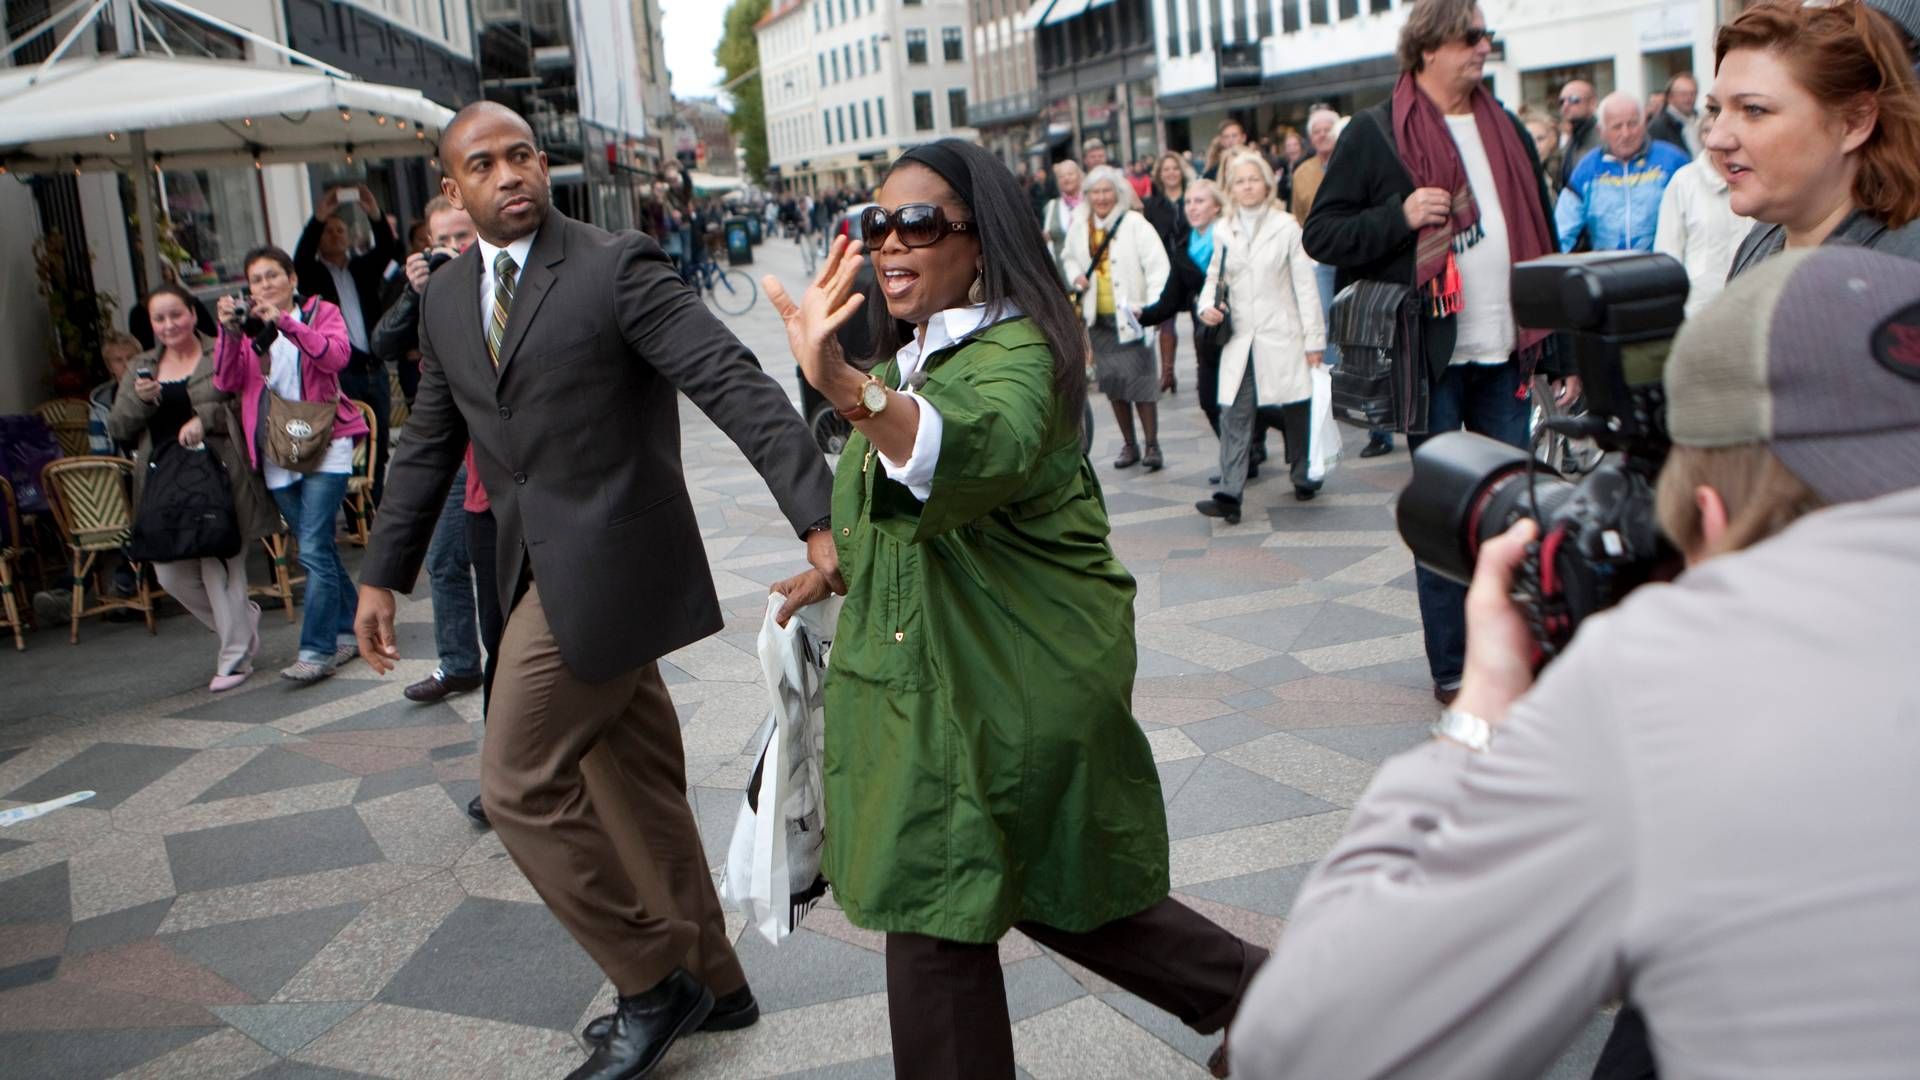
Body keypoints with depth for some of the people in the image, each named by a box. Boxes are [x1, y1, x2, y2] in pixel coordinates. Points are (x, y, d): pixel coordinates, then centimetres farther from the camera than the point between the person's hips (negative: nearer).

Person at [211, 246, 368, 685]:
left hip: (324, 446, -4)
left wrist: (285, 321, -25)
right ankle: (349, 632, 21)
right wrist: (229, 332, -16)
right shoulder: (247, 327, 13)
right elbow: (227, 382, -2)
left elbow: (336, 356, -16)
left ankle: (316, 650, -13)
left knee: (314, 550, -13)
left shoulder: (321, 313, 5)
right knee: (319, 550, 10)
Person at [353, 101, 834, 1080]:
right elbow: (427, 444, 19)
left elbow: (735, 384, -20)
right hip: (543, 568, 8)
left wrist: (817, 517, -30)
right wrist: (382, 575, 18)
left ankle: (654, 979, 13)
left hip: (606, 561, -7)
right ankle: (708, 981, 32)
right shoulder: (445, 299, 10)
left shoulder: (616, 268, -12)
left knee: (520, 785, -4)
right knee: (635, 786, 16)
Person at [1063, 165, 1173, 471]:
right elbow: (1069, 258, 25)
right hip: (1097, 317, 5)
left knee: (1139, 379, -7)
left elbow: (1157, 266, -14)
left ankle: (1152, 445, 3)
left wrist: (1151, 305, -24)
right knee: (1112, 382, 11)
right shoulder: (1079, 227, 7)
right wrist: (1076, 276, 3)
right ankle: (1128, 445, 22)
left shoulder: (1135, 223, -10)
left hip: (1130, 316, -5)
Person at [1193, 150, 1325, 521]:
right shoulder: (1223, 232, 7)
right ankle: (1228, 495, -10)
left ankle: (1304, 477, 28)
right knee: (1234, 414, -6)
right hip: (1239, 339, 2)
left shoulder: (1286, 227, -1)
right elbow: (1214, 276, 17)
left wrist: (1314, 339, -3)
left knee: (1295, 410, 8)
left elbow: (1305, 285, -1)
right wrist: (1207, 305, -6)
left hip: (1281, 337, -2)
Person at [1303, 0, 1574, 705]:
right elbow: (1320, 236, -3)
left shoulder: (1507, 130, 15)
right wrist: (1400, 215, -19)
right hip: (1432, 355, -5)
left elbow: (1541, 243, 17)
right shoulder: (1376, 134, -2)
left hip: (1503, 355, 5)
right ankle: (1451, 668, 12)